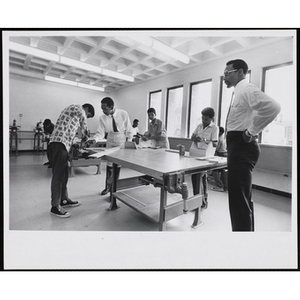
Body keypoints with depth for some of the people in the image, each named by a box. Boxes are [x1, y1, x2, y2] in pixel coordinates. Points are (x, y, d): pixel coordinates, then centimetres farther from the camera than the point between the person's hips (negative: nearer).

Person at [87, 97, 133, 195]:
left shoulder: (123, 114, -21)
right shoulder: (102, 118, -16)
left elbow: (129, 129, -10)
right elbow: (100, 133, -17)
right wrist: (94, 139, -37)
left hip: (122, 142, -1)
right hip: (110, 143, 2)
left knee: (118, 165, 2)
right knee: (109, 165, 4)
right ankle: (108, 187, 21)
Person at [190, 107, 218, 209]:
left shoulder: (214, 128, -4)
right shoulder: (199, 125, 11)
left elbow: (215, 144, -10)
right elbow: (192, 137, 13)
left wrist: (204, 140, -25)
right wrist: (195, 138, -10)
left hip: (204, 156, -5)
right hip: (193, 154, 5)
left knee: (201, 178, -4)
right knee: (194, 177, 9)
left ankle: (203, 200, 10)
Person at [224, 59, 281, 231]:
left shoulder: (247, 89, -11)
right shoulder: (240, 92, 19)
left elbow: (273, 107, -27)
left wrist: (252, 131, -20)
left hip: (242, 147, -11)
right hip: (239, 147, 11)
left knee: (238, 200, -6)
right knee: (243, 197, 20)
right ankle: (246, 230, 37)